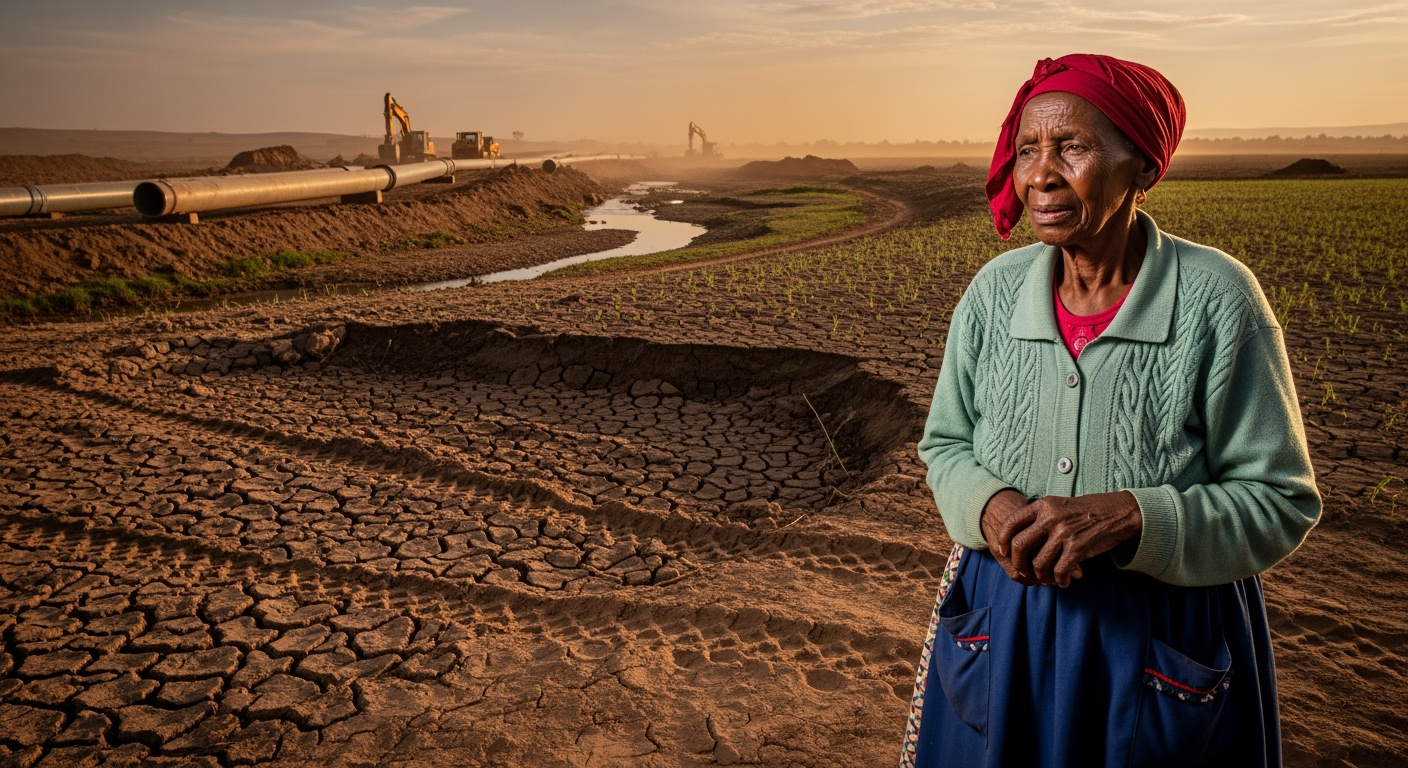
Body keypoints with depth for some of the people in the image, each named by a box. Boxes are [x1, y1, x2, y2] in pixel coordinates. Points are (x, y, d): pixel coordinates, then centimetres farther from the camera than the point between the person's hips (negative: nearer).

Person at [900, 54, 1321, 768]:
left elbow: (1282, 500, -10)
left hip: (1167, 643, -2)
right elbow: (945, 444, 5)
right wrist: (989, 506, -17)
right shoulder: (995, 289, -5)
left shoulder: (1216, 299, -15)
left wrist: (1129, 517, -26)